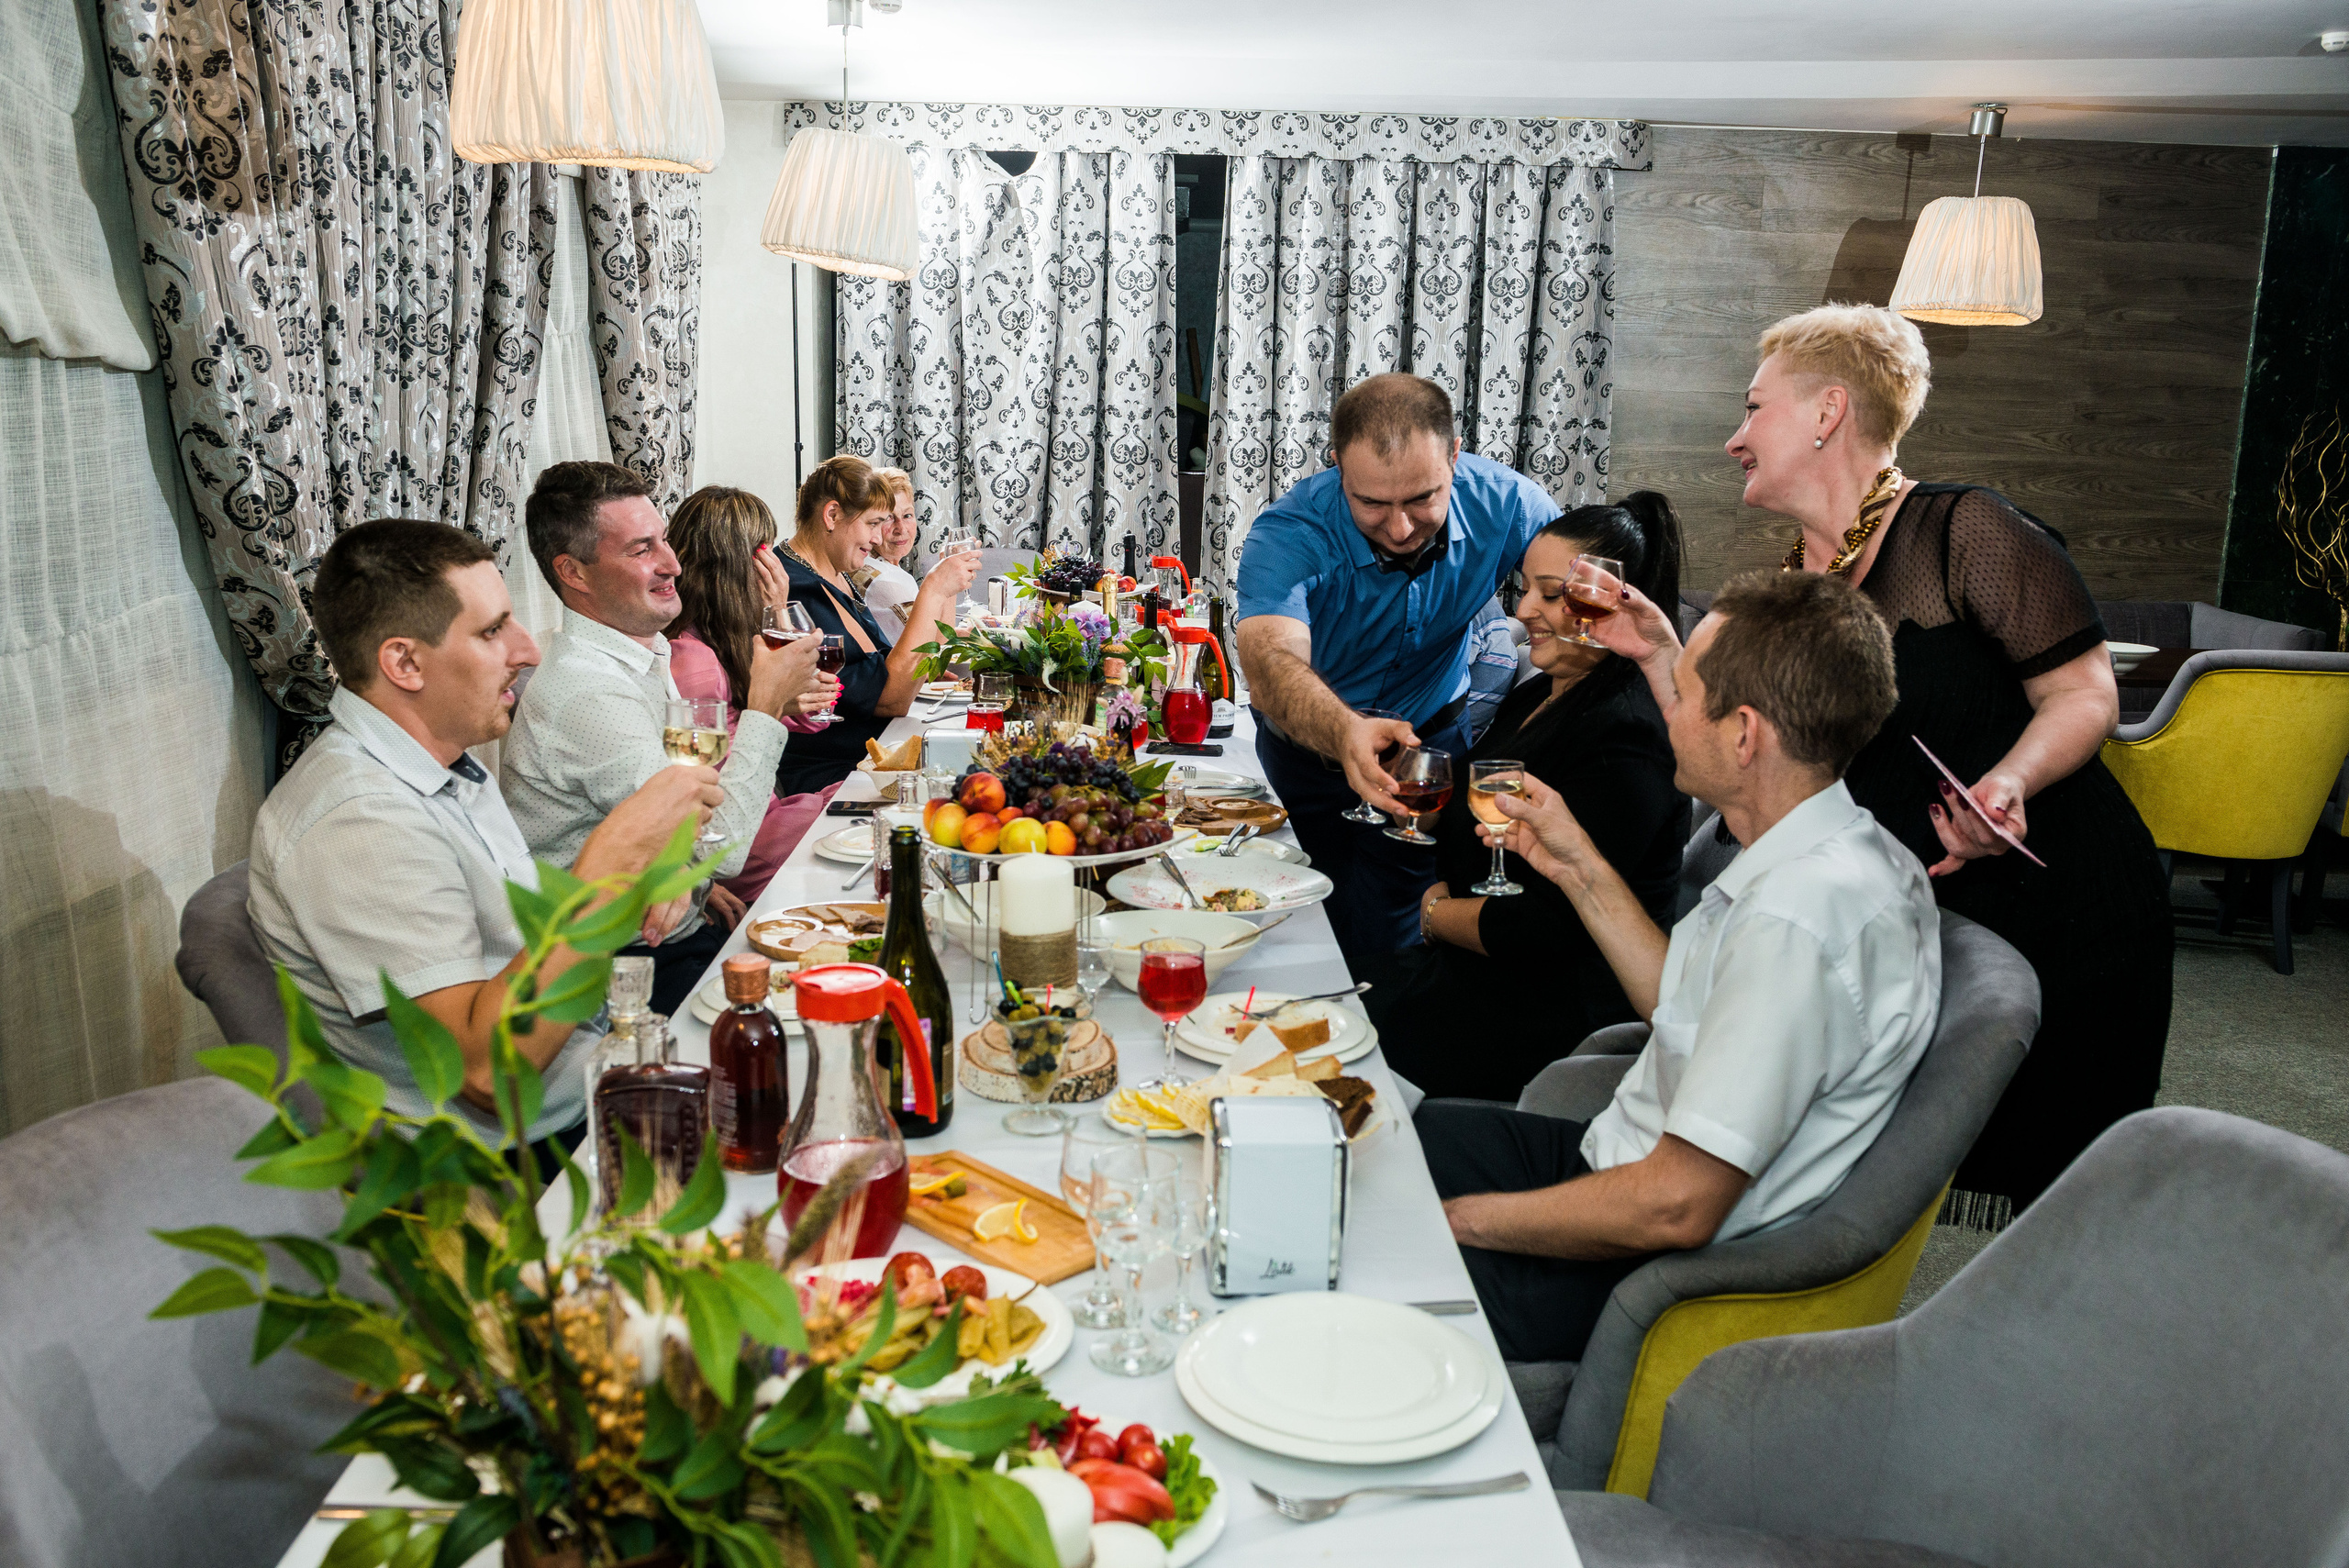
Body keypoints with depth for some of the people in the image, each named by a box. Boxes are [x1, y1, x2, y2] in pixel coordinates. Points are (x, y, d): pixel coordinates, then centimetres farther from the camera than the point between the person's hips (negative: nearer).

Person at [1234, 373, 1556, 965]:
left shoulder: (1501, 502, -21)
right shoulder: (1287, 537, -30)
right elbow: (1272, 663, -48)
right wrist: (1345, 733, -69)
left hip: (1432, 738, 2)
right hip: (1307, 750, -1)